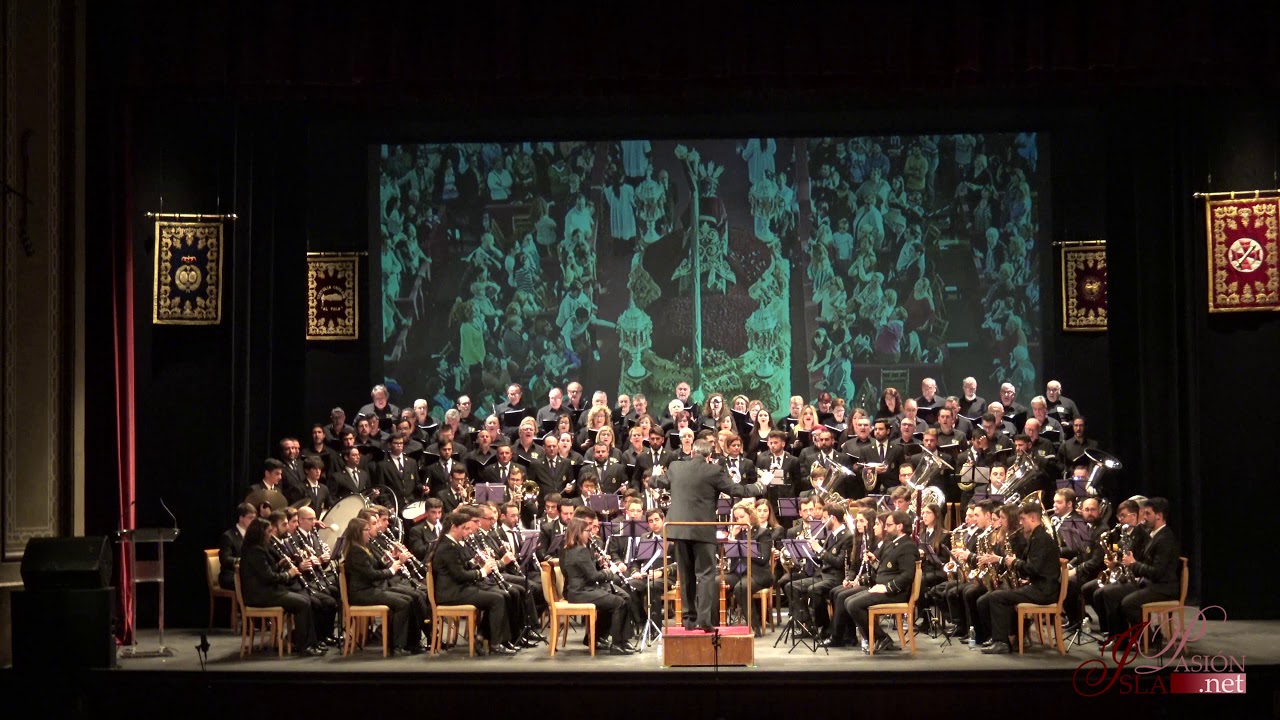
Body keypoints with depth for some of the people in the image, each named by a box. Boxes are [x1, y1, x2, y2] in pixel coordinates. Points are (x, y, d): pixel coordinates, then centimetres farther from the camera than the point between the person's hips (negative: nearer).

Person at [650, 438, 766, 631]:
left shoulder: (675, 468, 4)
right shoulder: (714, 471, -7)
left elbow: (657, 482, 22)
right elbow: (736, 490, 1)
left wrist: (654, 478, 46)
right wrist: (758, 487, 18)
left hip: (679, 528, 4)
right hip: (703, 530, -4)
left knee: (686, 576, 12)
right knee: (706, 575, -1)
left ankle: (689, 618, 14)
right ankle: (705, 619, -12)